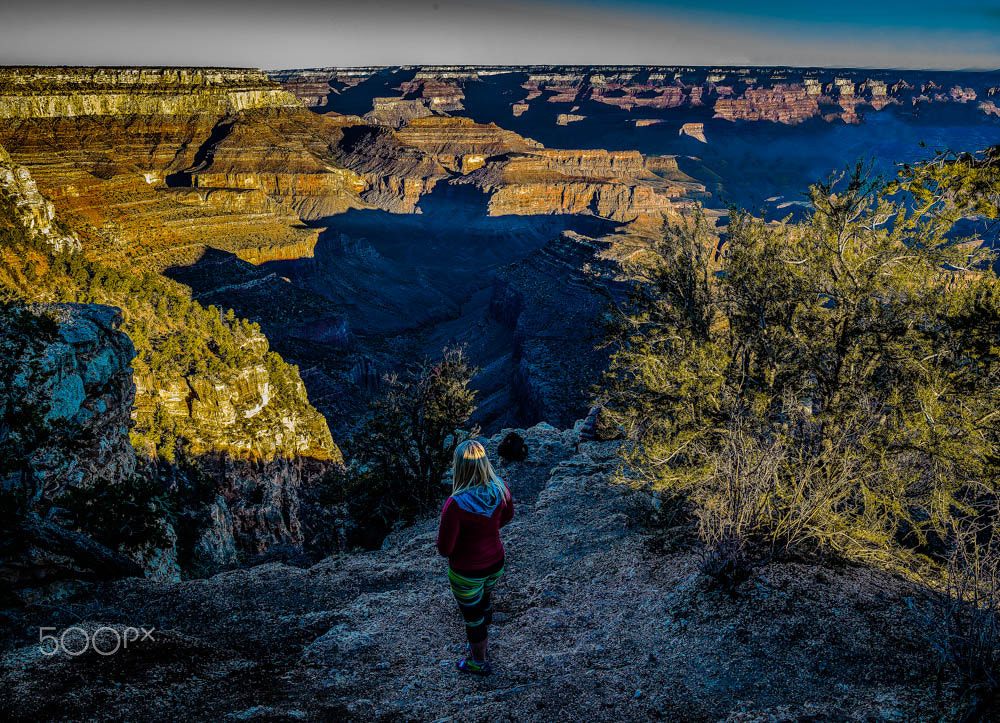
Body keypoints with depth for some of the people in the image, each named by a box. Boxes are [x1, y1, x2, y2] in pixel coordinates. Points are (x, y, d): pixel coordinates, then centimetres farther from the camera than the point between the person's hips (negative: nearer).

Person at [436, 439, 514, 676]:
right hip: (495, 563, 5)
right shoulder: (499, 487, -18)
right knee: (484, 600, 34)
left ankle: (478, 662, 46)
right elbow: (507, 516, 3)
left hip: (467, 572, -5)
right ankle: (482, 643, 59)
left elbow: (443, 549, -24)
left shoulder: (456, 504, -35)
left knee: (472, 617, 21)